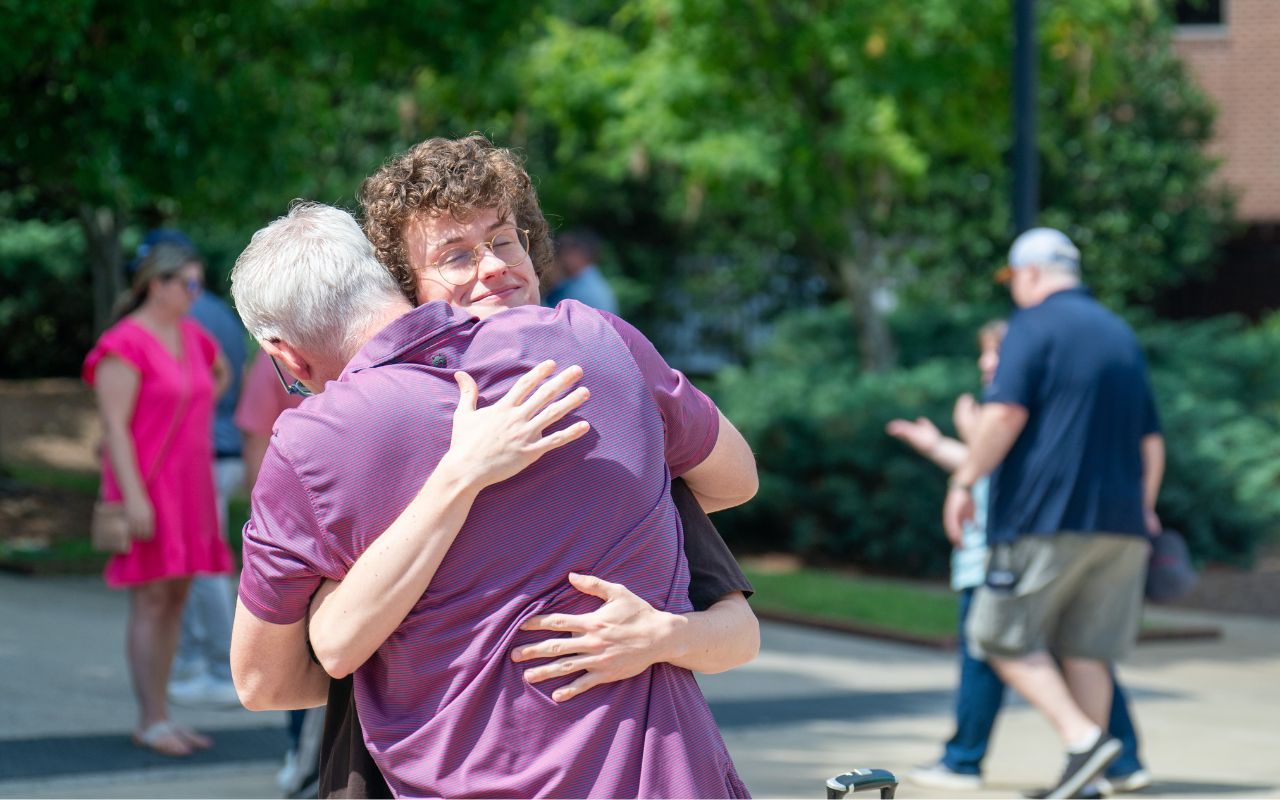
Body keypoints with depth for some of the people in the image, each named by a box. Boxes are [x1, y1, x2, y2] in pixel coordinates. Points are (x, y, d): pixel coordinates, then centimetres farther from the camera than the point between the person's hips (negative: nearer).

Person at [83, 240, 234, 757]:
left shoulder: (191, 338, 10)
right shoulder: (125, 345, -14)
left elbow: (220, 372, 34)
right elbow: (114, 426, -18)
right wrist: (133, 497, -24)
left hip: (186, 485, 8)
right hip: (145, 487, -8)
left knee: (176, 599, 8)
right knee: (151, 602, -8)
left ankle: (159, 717, 13)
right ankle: (151, 721, -3)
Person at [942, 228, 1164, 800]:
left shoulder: (1034, 324, -2)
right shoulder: (1121, 334, 21)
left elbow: (1006, 414, -15)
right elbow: (1152, 440, 23)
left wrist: (964, 482, -8)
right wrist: (1143, 511, 31)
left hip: (1048, 516, -7)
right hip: (1120, 522, 7)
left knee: (1005, 636, 0)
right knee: (1085, 650, 7)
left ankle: (1082, 738, -17)